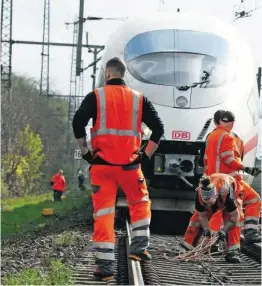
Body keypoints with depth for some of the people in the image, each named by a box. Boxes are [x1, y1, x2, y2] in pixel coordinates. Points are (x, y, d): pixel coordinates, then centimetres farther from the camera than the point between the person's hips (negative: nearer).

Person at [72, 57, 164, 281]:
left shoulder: (96, 97, 0)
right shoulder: (139, 99, 6)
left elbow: (78, 123, -9)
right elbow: (158, 128, 4)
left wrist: (85, 152, 2)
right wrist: (146, 155, 11)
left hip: (102, 163, -1)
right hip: (130, 164, 1)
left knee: (103, 212, 2)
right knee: (140, 202, 24)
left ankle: (105, 265, -2)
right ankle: (139, 247, 13)